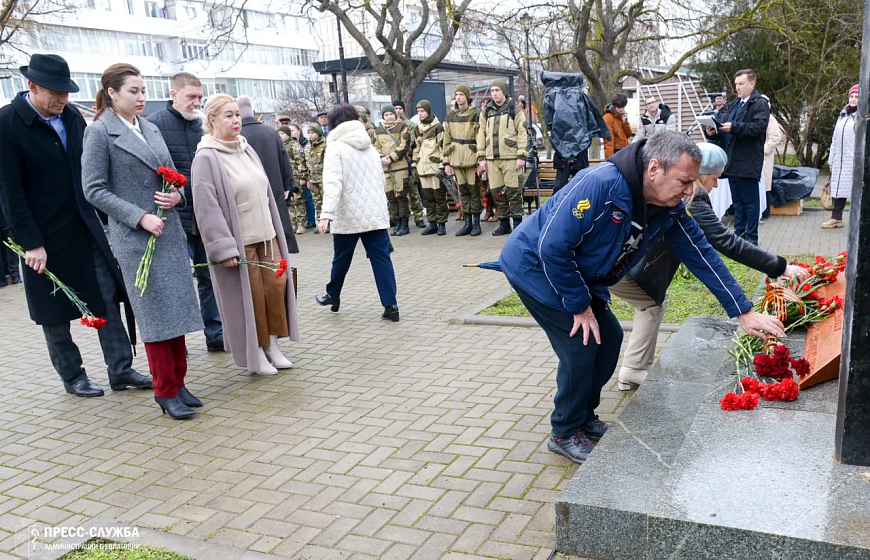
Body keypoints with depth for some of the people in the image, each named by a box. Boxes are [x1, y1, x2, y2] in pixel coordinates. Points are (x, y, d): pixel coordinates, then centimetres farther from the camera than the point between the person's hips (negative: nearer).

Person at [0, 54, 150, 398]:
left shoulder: (71, 115, 3)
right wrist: (31, 243, -16)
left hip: (86, 227, 4)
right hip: (45, 237, -4)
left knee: (109, 300, 3)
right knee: (54, 311, 10)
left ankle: (121, 371, 11)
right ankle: (72, 377, 24)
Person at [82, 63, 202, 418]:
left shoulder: (151, 129, 13)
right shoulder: (99, 132, -5)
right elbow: (94, 189, -9)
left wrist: (176, 195, -3)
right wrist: (140, 217, -16)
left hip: (170, 231, 6)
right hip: (135, 238, -6)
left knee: (178, 309, 8)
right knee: (156, 314, -1)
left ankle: (178, 383, 19)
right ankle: (165, 392, 10)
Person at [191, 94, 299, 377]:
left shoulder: (246, 149, 10)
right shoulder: (206, 158, -12)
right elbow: (208, 207, -17)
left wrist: (275, 230, 16)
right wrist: (224, 247, -20)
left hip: (266, 235, 7)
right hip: (238, 242, -7)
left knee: (276, 286, 6)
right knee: (250, 296, 0)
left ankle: (271, 345, 22)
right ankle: (255, 356, 16)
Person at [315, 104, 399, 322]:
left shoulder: (335, 147, -6)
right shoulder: (370, 146, 13)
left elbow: (333, 183, -20)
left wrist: (326, 213, -27)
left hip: (348, 215, -4)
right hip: (376, 213, 4)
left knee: (341, 258, 14)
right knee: (381, 258, 0)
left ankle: (332, 296, 34)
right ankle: (390, 305, -5)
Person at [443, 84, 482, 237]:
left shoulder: (476, 115, -3)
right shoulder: (450, 117, 11)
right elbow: (446, 141, 12)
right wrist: (446, 162, 7)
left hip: (471, 159, -4)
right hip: (456, 160, 4)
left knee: (474, 190, -1)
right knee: (463, 191, 8)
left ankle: (476, 223, 8)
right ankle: (467, 223, 16)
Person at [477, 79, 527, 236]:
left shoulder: (514, 110, 2)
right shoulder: (486, 112, 14)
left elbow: (522, 133, -2)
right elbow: (481, 134, 14)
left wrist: (521, 156, -10)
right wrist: (481, 158, 7)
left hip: (510, 157, -4)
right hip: (492, 158, 4)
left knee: (513, 191, -4)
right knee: (497, 192, 6)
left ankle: (517, 222, 6)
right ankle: (504, 223, 16)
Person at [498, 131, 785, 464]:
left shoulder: (670, 208, -9)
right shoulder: (600, 185, -34)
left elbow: (701, 256, -1)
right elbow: (553, 246, -32)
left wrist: (744, 313, -2)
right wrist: (580, 306, -21)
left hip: (579, 274, 8)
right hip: (534, 266, -8)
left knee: (609, 337, 5)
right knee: (581, 346, -12)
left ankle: (584, 417, 26)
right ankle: (565, 434, 8)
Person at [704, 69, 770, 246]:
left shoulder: (760, 104, -3)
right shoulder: (732, 105, 21)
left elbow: (759, 126, -18)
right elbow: (723, 129, 20)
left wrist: (734, 127, -25)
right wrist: (712, 131, -2)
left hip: (747, 162, -7)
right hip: (732, 161, 8)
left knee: (750, 201, -1)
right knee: (737, 201, 13)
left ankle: (751, 238, 4)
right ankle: (738, 234, 20)